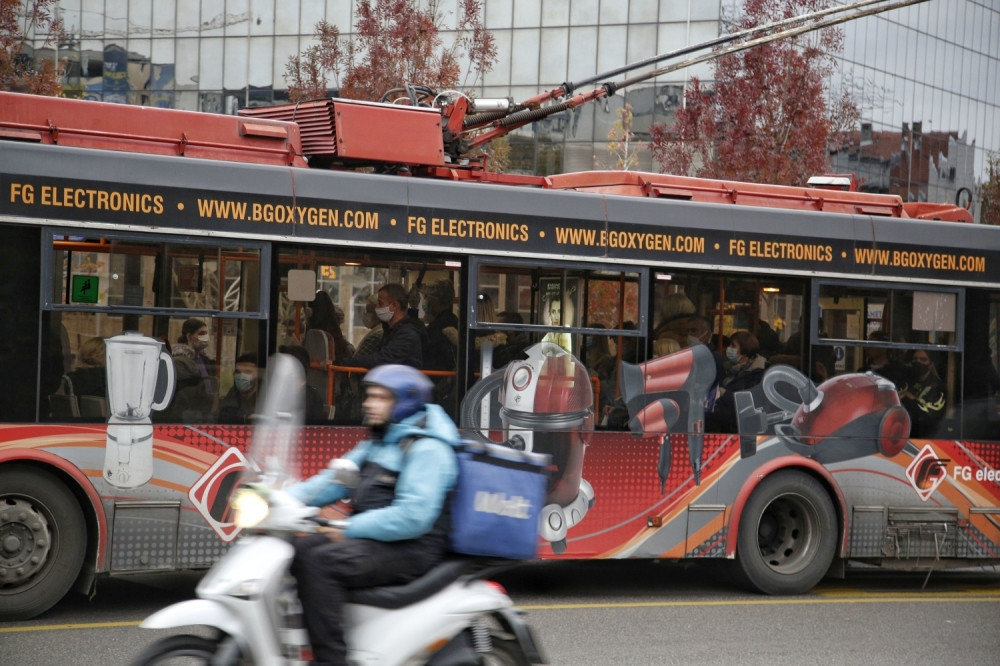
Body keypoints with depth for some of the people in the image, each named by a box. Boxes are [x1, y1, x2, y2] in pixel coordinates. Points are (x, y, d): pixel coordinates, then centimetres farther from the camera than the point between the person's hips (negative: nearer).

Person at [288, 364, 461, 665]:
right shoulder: (377, 444, 19)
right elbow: (333, 481, 16)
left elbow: (413, 515, -23)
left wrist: (350, 529, -20)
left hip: (410, 550, -10)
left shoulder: (427, 449, -12)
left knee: (320, 562, -28)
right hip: (374, 539, 10)